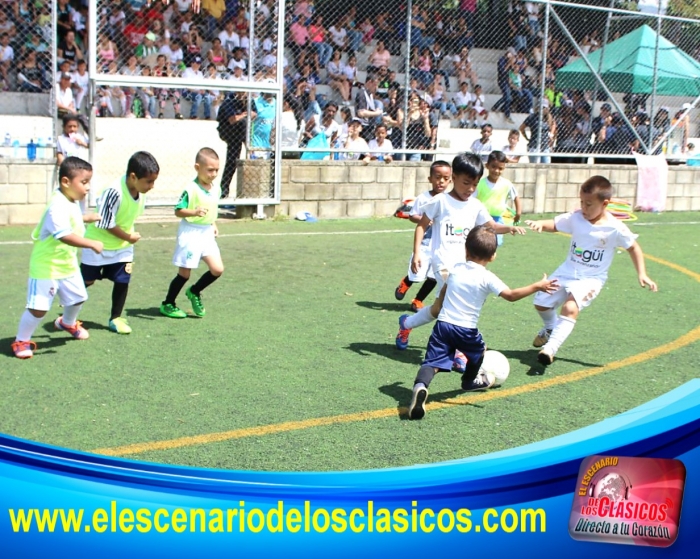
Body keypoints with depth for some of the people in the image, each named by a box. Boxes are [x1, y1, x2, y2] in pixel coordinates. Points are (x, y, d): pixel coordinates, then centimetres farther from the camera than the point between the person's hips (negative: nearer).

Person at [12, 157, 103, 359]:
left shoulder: (73, 202, 3)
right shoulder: (58, 206, -30)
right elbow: (65, 236, -41)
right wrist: (92, 244, -40)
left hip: (68, 264, 10)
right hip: (47, 266, -10)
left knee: (78, 297, 23)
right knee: (38, 308, -8)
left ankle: (67, 323, 53)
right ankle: (21, 341, 12)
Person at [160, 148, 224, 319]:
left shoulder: (216, 189, 6)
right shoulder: (191, 189, -17)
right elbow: (178, 211, -18)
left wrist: (213, 225, 11)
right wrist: (195, 212, -33)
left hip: (207, 233, 7)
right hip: (190, 232, -7)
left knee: (217, 269, -1)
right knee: (184, 273, 2)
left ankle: (194, 292, 23)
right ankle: (168, 304, 20)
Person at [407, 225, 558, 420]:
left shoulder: (456, 269, 8)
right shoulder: (487, 278, -7)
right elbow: (511, 295, -15)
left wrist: (437, 305, 44)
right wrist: (537, 286, -9)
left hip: (443, 324, 3)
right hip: (466, 330, -2)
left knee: (432, 362, -7)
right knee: (478, 350, 30)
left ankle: (420, 387, -37)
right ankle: (470, 381, 54)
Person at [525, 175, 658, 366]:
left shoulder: (615, 228, -17)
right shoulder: (575, 218, -9)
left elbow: (633, 247, -5)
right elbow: (554, 224, -3)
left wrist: (642, 275, -12)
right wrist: (541, 224, -27)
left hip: (591, 278, -5)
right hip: (567, 271, 5)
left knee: (570, 308, -29)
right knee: (541, 302, 8)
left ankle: (550, 347, -25)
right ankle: (551, 329, 41)